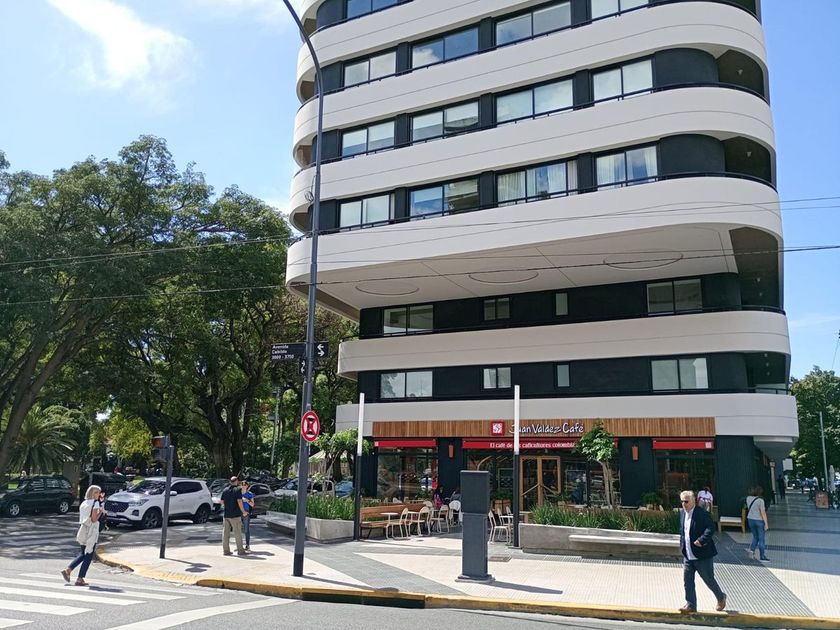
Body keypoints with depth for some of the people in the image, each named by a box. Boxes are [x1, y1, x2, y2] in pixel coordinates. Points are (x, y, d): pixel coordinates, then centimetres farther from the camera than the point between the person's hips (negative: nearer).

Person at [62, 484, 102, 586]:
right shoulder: (95, 503, -12)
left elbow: (81, 518, 15)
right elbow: (94, 519, -17)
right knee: (88, 556, 2)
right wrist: (100, 512, -3)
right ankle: (80, 579, 3)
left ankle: (67, 570, 12)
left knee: (83, 554, 22)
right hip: (91, 532, -7)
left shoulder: (83, 503, 10)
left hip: (82, 531, 7)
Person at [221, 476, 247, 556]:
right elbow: (239, 502, -15)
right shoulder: (237, 490, -8)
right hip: (235, 515, -5)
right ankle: (240, 550, 3)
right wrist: (244, 512, -6)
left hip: (226, 514, 5)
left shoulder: (225, 490, 8)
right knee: (237, 533, 0)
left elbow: (222, 502, 12)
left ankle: (226, 550, 8)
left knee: (225, 533, 7)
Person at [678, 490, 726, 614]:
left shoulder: (702, 514, -15)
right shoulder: (682, 513, 8)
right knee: (687, 581, 3)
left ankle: (721, 597, 33)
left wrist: (701, 540, -31)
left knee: (708, 579, 8)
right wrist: (682, 545, 13)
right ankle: (691, 605, 10)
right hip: (688, 556, 6)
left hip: (702, 555, -6)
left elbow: (711, 528, -22)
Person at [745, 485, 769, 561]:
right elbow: (763, 513, -18)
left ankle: (751, 550, 4)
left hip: (750, 520, 5)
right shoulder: (760, 500, -20)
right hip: (759, 521, -5)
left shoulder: (748, 498, -2)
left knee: (755, 537, 21)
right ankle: (762, 557, 11)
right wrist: (766, 523, -13)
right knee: (761, 539, 6)